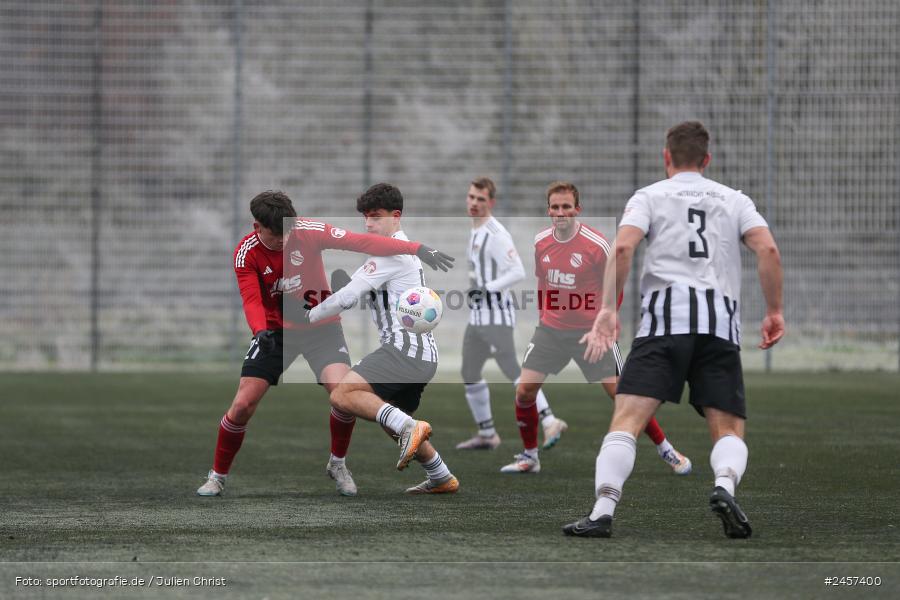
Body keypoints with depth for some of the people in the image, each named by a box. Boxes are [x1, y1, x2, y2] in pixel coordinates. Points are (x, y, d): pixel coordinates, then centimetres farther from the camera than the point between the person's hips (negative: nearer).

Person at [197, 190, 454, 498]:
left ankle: (337, 464, 4)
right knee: (243, 405, -10)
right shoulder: (246, 253, -14)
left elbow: (363, 242, -20)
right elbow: (252, 300, -20)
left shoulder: (309, 232, -16)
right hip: (275, 331, 0)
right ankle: (217, 476, 11)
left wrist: (417, 249, -28)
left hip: (321, 326, 0)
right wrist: (261, 331, -42)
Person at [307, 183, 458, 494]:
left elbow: (347, 297, -13)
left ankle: (408, 428, -31)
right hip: (424, 355, 10)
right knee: (394, 424, 26)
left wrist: (308, 317, 0)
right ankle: (441, 478, 33)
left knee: (343, 395, -24)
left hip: (405, 348, -10)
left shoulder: (391, 252, -8)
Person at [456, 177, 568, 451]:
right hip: (477, 315, 10)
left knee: (512, 372, -15)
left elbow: (518, 272, -22)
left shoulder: (495, 234, -15)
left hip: (496, 317, -10)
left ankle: (550, 423, -17)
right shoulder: (476, 231, 14)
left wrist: (487, 289, -22)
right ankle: (486, 435, 21)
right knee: (470, 374, 12)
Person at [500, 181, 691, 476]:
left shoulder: (596, 244, -15)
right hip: (551, 328, 4)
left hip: (590, 331, -4)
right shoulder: (540, 242, 0)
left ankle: (666, 451, 8)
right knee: (524, 391, -5)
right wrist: (543, 312, 13)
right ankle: (529, 457, 13)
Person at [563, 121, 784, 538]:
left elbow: (623, 247, -3)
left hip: (665, 316, -2)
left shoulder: (650, 196, 15)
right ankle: (724, 485, -27)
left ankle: (603, 511, -24)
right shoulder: (734, 200, 21)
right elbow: (768, 250, 5)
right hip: (721, 321, 2)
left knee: (626, 421, -8)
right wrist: (775, 311, 12)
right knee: (729, 431, 5)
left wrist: (608, 308, -2)